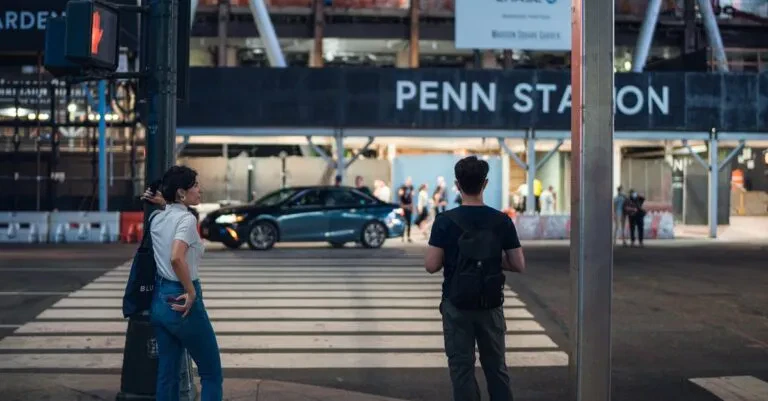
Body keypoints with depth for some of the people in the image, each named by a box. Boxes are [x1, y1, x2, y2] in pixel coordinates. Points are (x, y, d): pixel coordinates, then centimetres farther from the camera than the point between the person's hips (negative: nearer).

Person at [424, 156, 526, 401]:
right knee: (496, 367, 15)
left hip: (457, 306, -2)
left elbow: (431, 266, -10)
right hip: (491, 305, 2)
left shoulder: (445, 221, -10)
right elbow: (519, 266, -2)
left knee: (462, 368, 6)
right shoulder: (502, 221, -4)